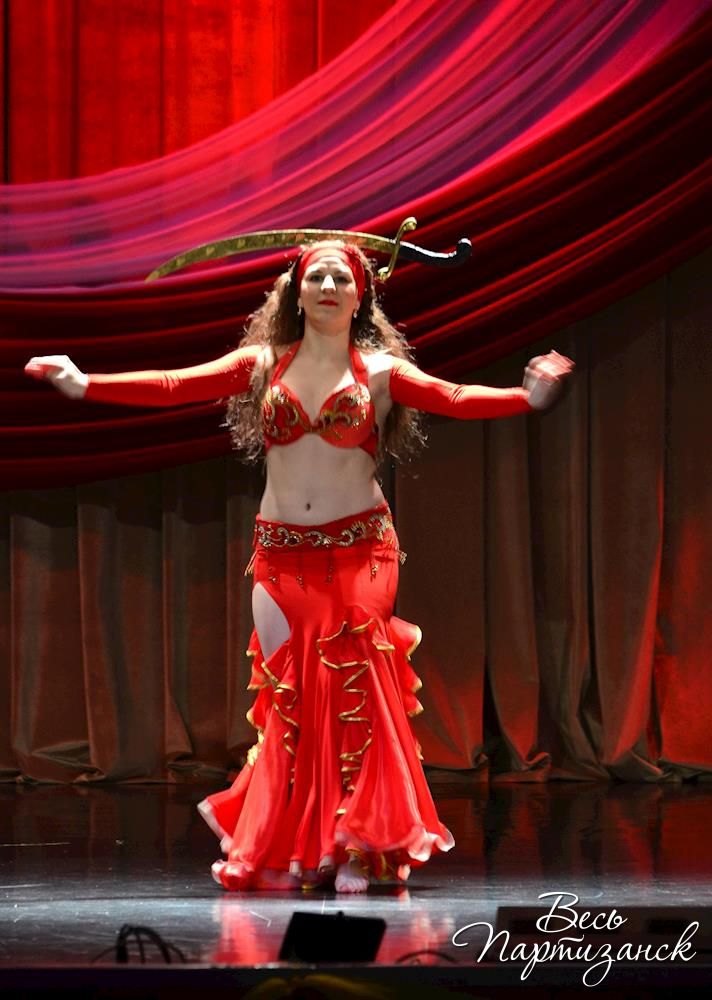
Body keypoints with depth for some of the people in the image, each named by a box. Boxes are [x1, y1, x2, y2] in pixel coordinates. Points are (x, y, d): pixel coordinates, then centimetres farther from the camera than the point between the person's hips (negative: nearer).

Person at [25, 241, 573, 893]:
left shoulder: (380, 371, 4)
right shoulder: (263, 364, 9)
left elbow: (454, 399, -9)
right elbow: (174, 387, 3)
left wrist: (528, 398, -26)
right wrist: (85, 385, -6)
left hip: (360, 550, -2)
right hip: (281, 553, 2)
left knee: (353, 690, -11)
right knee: (293, 696, -2)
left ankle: (357, 846, -7)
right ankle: (296, 847, 6)